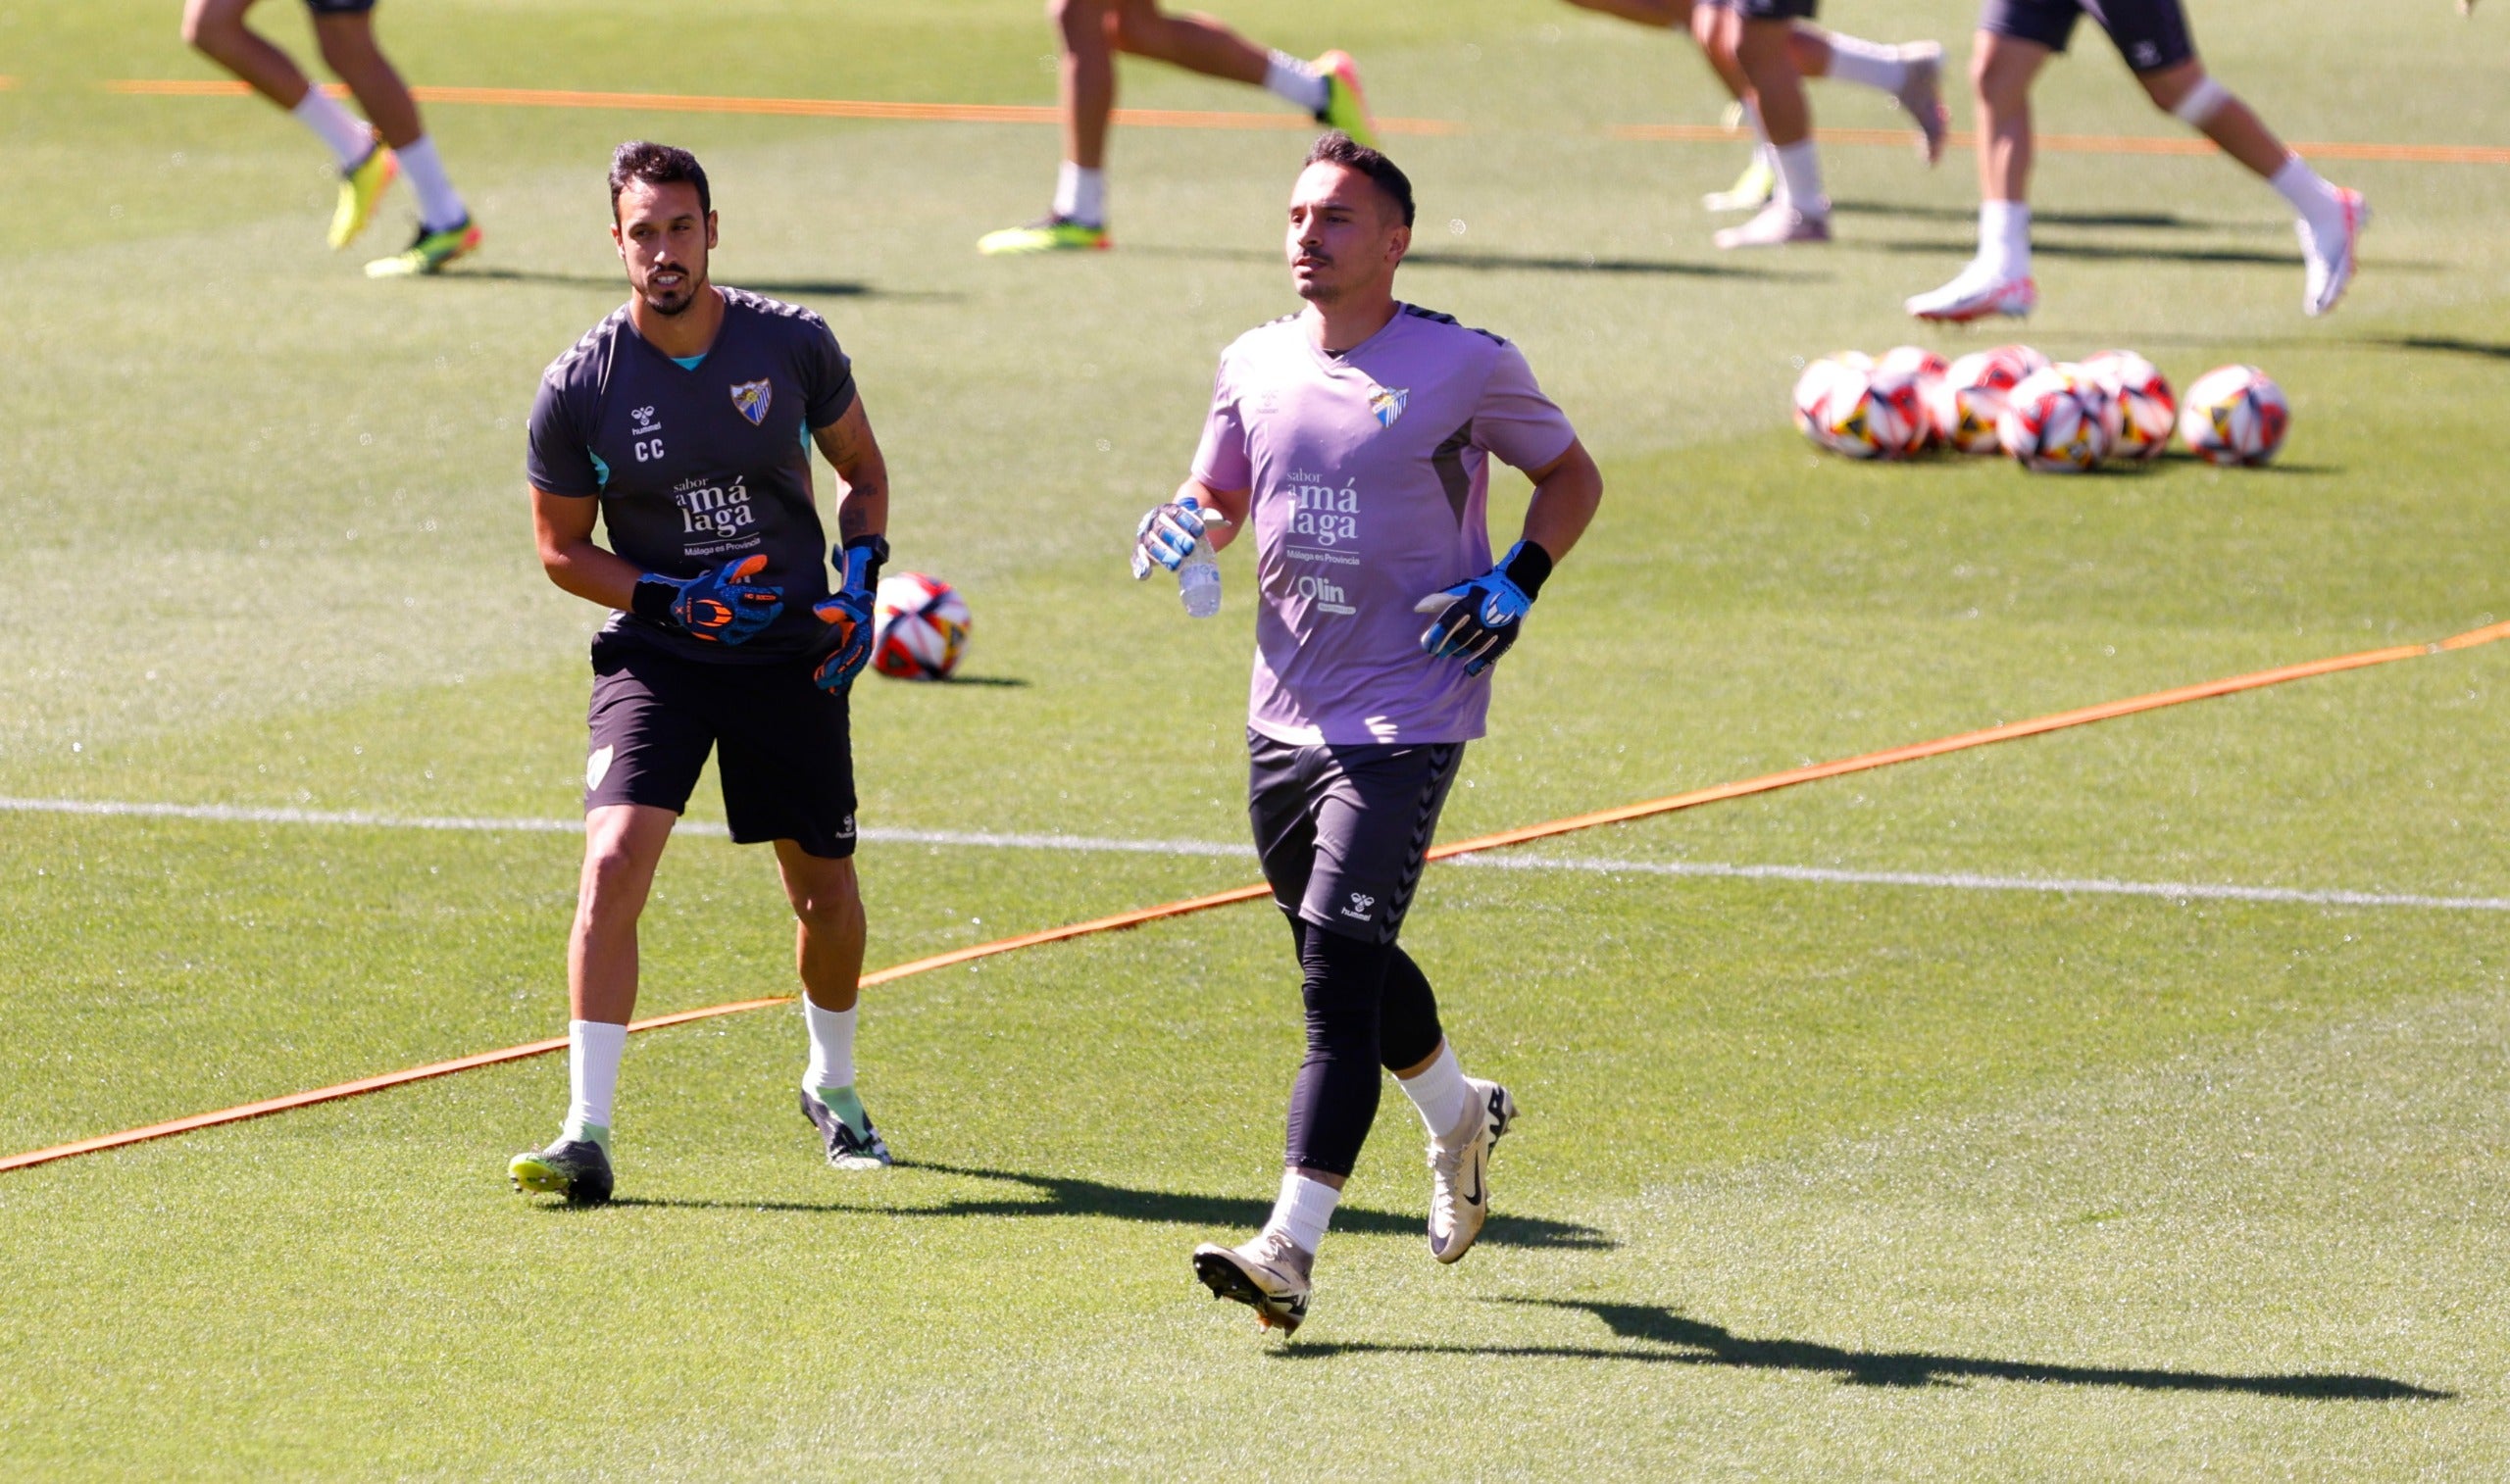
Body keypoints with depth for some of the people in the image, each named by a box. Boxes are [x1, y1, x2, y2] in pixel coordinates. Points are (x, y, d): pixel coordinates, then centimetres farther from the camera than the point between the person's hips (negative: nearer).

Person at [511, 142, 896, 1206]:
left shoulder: (792, 345, -6)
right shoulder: (579, 388, -11)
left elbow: (861, 467, 11)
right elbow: (561, 549, 0)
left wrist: (860, 581, -6)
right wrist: (675, 602, -15)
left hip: (791, 653, 2)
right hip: (655, 657, -2)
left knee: (826, 892, 10)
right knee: (613, 863, -20)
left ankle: (832, 1086, 38)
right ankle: (588, 1133, -18)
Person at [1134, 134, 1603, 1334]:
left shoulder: (1464, 366, -7)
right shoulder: (1255, 366, 6)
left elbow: (1572, 477, 7)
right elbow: (1220, 496, 22)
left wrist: (1518, 580, -9)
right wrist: (1183, 525, -2)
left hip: (1403, 719, -6)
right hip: (1284, 715, 6)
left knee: (1340, 973, -15)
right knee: (1345, 964, 18)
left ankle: (1290, 1251, -19)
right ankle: (1459, 1116, 47)